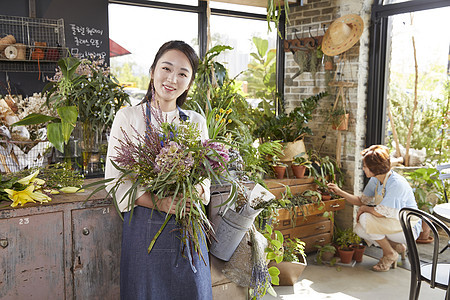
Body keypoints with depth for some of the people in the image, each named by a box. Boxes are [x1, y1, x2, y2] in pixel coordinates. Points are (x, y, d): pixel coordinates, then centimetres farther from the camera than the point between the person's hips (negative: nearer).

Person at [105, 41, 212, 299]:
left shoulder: (196, 122, 7)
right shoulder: (128, 117, -3)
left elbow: (206, 174, 9)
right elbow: (115, 180, -7)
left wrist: (197, 190, -15)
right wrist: (157, 202, -21)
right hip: (144, 226, -3)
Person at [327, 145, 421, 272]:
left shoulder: (396, 184, -27)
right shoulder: (375, 180, 0)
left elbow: (381, 212, -29)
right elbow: (362, 200, 12)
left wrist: (363, 209, -11)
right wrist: (340, 192, 5)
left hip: (408, 228, -8)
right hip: (393, 225, 9)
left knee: (366, 218, -25)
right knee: (359, 229, -8)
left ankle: (390, 254, -7)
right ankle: (397, 246, 7)